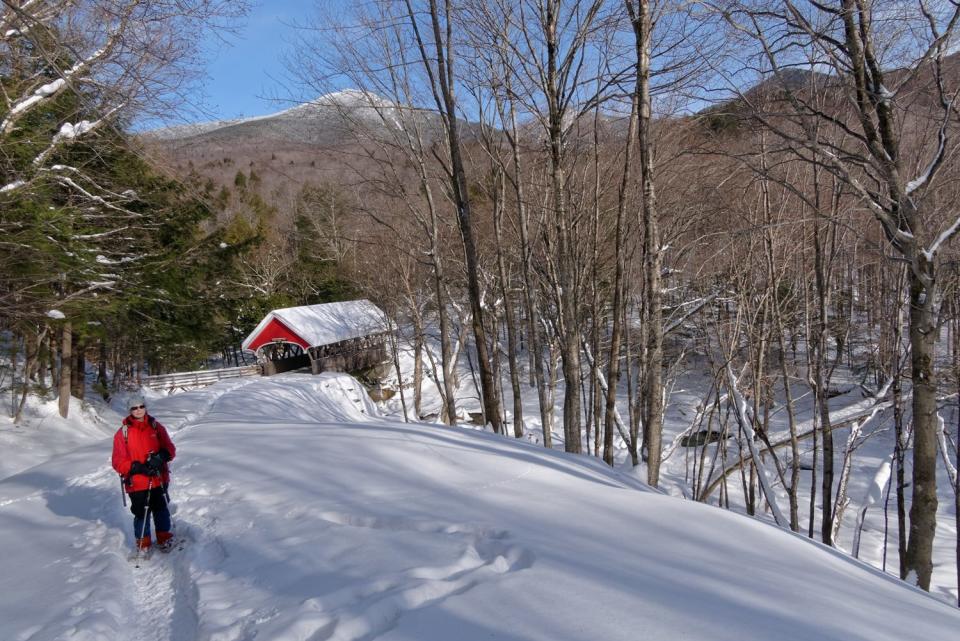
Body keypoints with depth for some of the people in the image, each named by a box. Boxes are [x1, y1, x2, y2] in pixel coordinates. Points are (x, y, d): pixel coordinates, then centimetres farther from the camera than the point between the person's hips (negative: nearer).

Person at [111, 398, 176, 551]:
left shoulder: (156, 427, 4)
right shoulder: (123, 432, -3)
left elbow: (170, 449, 3)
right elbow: (118, 461, -5)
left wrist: (160, 457, -18)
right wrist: (138, 467, -19)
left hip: (159, 479, 2)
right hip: (136, 483, -2)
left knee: (161, 509, 10)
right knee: (141, 513, 4)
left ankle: (164, 538, 28)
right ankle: (143, 543, 22)